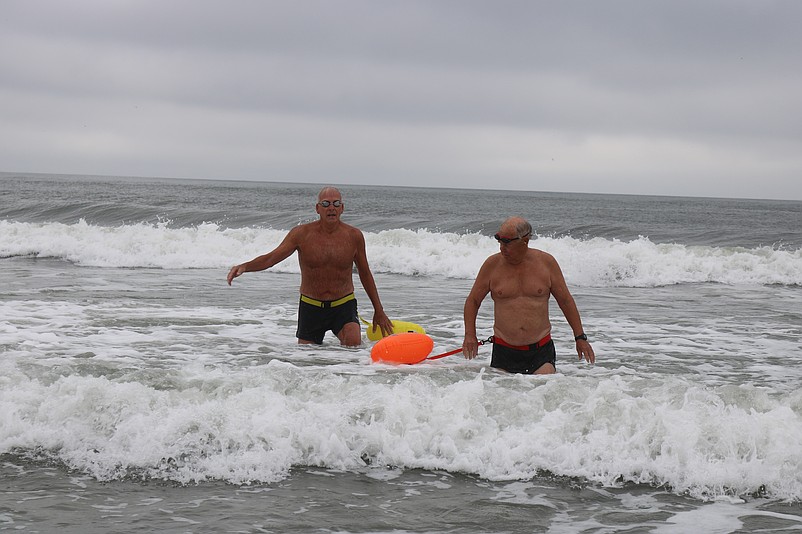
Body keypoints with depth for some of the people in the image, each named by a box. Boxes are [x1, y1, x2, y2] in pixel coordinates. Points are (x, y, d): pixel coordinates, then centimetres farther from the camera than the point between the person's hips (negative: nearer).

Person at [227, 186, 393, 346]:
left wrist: (379, 311, 12)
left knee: (353, 341, -29)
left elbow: (365, 274, 8)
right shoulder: (302, 234, -8)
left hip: (343, 306, -1)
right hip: (310, 306, 1)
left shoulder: (354, 236, -4)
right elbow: (270, 258, -12)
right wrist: (244, 266, -33)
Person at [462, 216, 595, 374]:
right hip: (504, 352, 1)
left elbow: (565, 300, 9)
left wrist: (580, 337, 7)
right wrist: (470, 335, -3)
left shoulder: (546, 262, 1)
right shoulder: (492, 265, 0)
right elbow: (473, 301, 10)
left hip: (541, 350, -1)